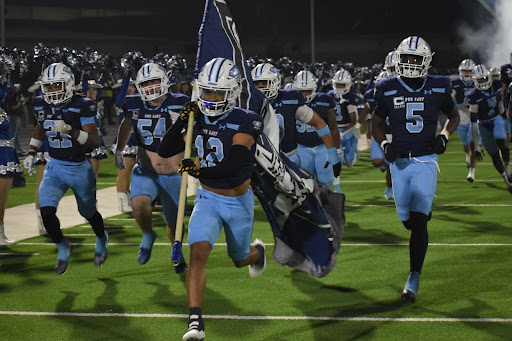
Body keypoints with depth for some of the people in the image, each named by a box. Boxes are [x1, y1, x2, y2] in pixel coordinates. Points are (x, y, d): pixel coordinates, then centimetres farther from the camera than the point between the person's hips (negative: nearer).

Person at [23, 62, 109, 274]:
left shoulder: (81, 107, -19)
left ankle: (101, 239, 50)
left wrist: (71, 131, -37)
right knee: (46, 210, -17)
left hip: (80, 169, -3)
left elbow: (95, 142, -24)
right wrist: (32, 153, 15)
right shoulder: (43, 106, -3)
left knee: (88, 212, 16)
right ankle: (62, 247, 10)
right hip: (55, 167, 3)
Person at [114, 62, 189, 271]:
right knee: (139, 203, -30)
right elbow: (126, 125, 20)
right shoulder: (134, 106, -3)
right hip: (145, 172, 1)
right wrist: (119, 151, 23)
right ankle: (147, 235, 2)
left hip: (173, 175, -1)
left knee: (173, 223, 11)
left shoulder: (179, 105, -13)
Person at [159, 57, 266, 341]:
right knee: (198, 253, -21)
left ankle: (257, 251, 59)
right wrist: (182, 121, -15)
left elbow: (233, 165, -30)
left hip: (238, 202, -2)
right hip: (208, 198, 2)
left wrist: (201, 169, -44)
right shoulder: (198, 118, -4)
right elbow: (166, 151, -2)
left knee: (240, 259, 21)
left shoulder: (246, 123, -18)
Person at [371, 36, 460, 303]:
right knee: (407, 220, 10)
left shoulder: (438, 88, -1)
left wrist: (444, 137, -3)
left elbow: (453, 116, 16)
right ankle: (426, 210, 48)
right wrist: (384, 145, -7)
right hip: (399, 162, 2)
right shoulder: (388, 90, -1)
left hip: (425, 162, -2)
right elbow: (376, 123, 11)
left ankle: (414, 277, -8)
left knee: (418, 221, -13)